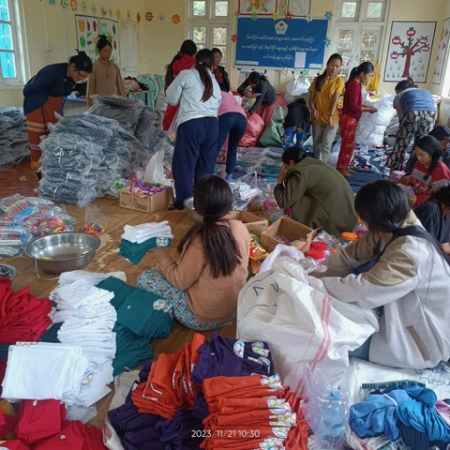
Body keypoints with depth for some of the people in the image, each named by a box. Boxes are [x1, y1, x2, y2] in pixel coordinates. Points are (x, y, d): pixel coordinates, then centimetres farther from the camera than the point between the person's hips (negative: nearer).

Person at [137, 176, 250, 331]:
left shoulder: (199, 240, -29)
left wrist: (161, 254, -2)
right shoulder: (241, 228, -11)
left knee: (144, 278, 6)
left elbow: (181, 281, -16)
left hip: (203, 318, -6)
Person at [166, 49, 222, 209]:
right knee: (206, 167, 13)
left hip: (191, 124, -5)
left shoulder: (187, 74, 6)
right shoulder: (215, 83, 24)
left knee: (185, 166, 3)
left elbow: (172, 99, 10)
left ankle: (185, 203, 6)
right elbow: (217, 105, 17)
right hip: (212, 124, 6)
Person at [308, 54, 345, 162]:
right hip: (318, 118, 3)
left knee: (326, 146, -11)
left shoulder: (339, 81, -4)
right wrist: (313, 110, -17)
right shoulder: (317, 79, 4)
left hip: (332, 119, -3)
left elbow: (335, 100, -14)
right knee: (316, 145, 10)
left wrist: (331, 117, -25)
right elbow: (311, 99, 3)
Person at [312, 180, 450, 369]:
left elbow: (362, 290, -36)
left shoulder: (410, 253, -33)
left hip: (423, 339, -8)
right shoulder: (392, 230, -7)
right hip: (405, 315, 8)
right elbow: (349, 255, -2)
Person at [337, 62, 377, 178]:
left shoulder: (355, 84, 12)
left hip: (351, 119, 10)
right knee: (348, 144, -3)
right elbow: (353, 106, -22)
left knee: (349, 144, 15)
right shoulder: (355, 85, -18)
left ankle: (344, 166, 23)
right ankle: (341, 168, 5)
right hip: (348, 119, -10)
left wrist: (366, 107, 7)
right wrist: (369, 109, -12)